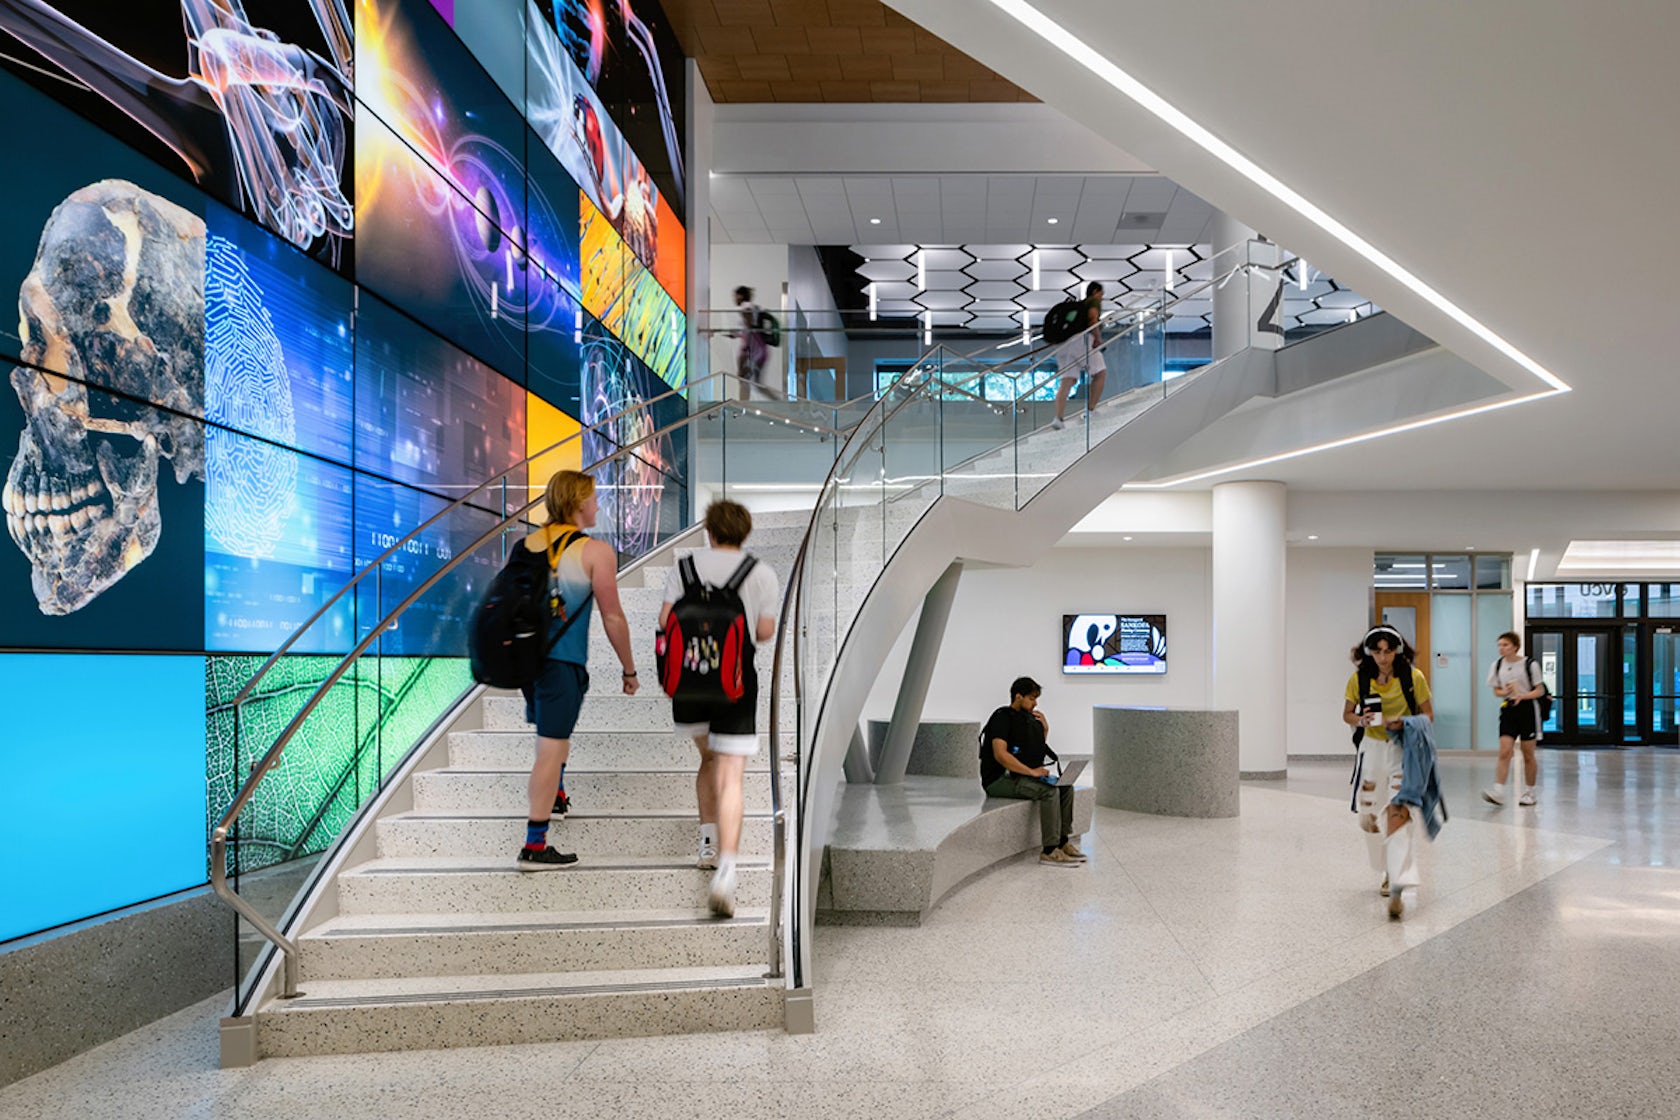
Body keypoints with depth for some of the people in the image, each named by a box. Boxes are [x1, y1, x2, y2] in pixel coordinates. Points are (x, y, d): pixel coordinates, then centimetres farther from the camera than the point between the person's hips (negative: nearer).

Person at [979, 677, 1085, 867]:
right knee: (1049, 791, -26)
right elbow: (1000, 755, -25)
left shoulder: (1028, 718, 14)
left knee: (1066, 787, -3)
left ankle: (1063, 841, -3)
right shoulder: (1002, 717, -14)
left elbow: (1039, 750, 22)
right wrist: (1032, 771, -23)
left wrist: (1044, 729, 5)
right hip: (999, 779, -9)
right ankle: (1049, 851, -24)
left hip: (1018, 775, 9)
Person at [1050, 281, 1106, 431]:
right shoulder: (1094, 301, 11)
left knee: (1066, 382, -3)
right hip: (1082, 339, -7)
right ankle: (1090, 411, -1)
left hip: (1064, 343, 7)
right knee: (1101, 373, 7)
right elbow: (1092, 317, -10)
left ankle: (1059, 418, -19)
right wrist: (1098, 338, -9)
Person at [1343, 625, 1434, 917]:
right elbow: (1347, 714, 8)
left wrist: (1404, 723, -19)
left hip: (1403, 750, -3)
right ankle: (1392, 867, 36)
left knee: (1399, 813, -18)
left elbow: (1428, 715, 0)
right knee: (1368, 817, 9)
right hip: (1372, 748, 3)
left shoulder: (1413, 677, -8)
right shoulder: (1359, 679, -3)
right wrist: (1361, 720, -15)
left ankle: (1397, 888, -20)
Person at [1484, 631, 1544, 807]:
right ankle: (1498, 792, -19)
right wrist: (1505, 692, -11)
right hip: (1508, 709, 2)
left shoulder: (1529, 665, -7)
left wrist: (1522, 695, -20)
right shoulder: (1497, 665, 4)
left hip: (1527, 709, -2)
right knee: (1504, 751, -11)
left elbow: (1540, 690, -3)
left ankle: (1529, 792, 22)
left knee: (1528, 755, 7)